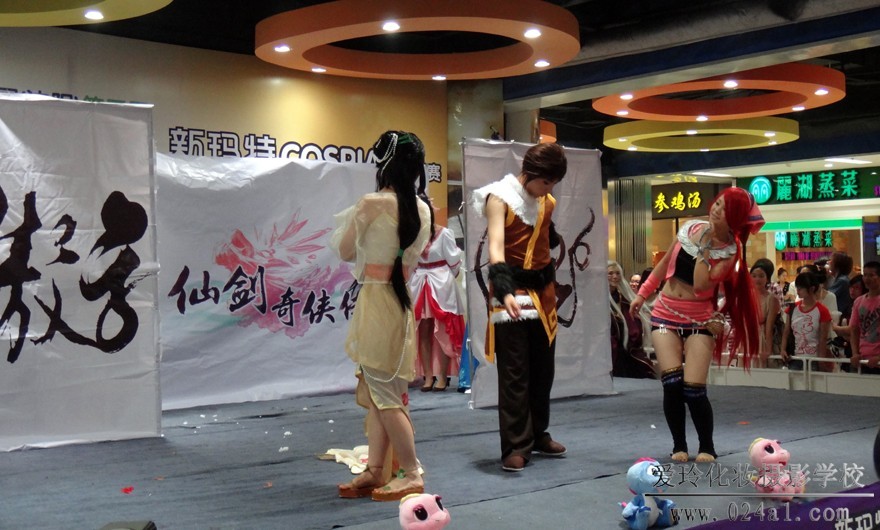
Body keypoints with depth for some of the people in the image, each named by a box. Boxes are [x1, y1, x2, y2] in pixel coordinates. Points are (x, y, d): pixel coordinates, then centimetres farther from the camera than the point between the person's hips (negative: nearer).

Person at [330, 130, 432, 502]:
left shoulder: (372, 203, -14)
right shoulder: (422, 209, 5)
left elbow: (345, 252, -4)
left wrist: (351, 224, 12)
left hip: (375, 299, -7)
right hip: (402, 300, 7)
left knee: (383, 393, -1)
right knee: (378, 391, 13)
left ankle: (412, 474, 2)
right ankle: (375, 470, 17)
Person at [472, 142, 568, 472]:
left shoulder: (547, 202, 8)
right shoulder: (500, 198, -12)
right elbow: (496, 247, -24)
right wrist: (504, 291, -37)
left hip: (543, 291, 7)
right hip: (513, 292, -7)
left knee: (543, 368, 13)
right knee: (514, 373, -6)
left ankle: (538, 435, 26)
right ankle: (516, 446, -1)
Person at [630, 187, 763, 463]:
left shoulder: (730, 252, -8)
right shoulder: (690, 228, 2)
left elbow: (700, 285, -22)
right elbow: (665, 263, 16)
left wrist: (703, 248, -19)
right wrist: (642, 294, 20)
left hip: (700, 320, -2)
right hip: (666, 314, 3)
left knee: (693, 389, -12)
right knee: (672, 383, -13)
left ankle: (707, 447, 10)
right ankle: (679, 446, 4)